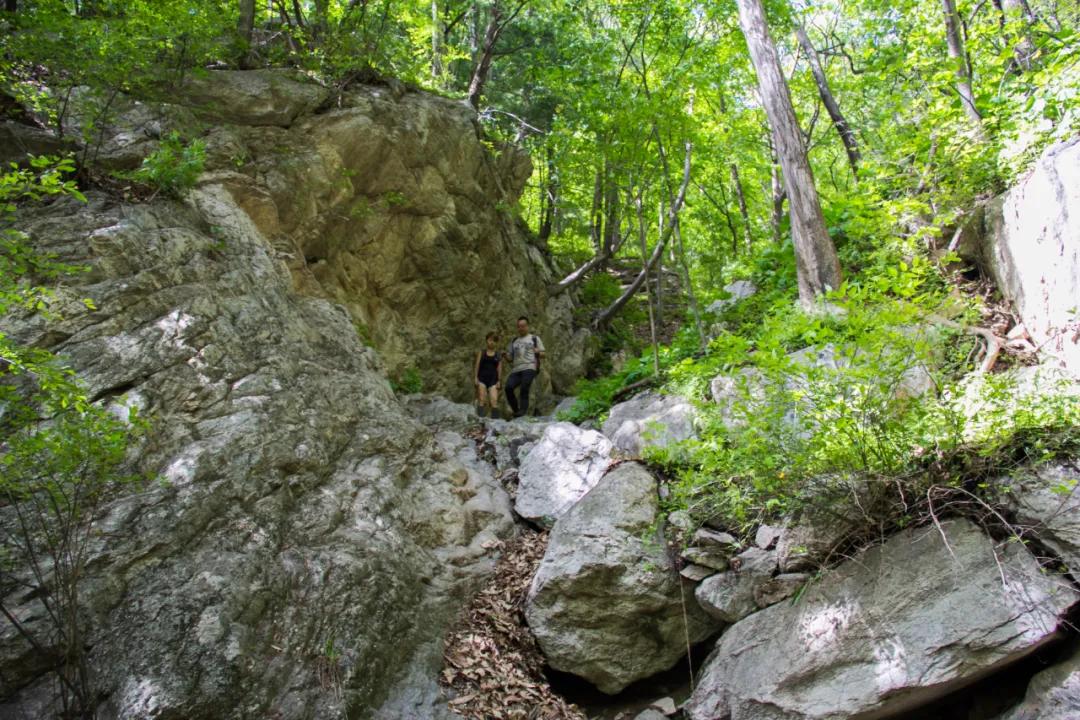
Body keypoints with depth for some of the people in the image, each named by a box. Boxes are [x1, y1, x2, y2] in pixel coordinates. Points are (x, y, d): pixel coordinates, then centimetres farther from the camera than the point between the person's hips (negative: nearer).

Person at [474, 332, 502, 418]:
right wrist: (475, 377, -4)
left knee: (494, 400, -11)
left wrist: (499, 380, 1)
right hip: (482, 378, 0)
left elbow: (499, 368, 7)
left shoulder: (498, 355, 10)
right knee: (481, 399, -6)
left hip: (493, 379, 0)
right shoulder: (481, 353, 9)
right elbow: (477, 365, 5)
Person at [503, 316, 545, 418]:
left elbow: (543, 355, 12)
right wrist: (505, 355, 2)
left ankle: (523, 411, -23)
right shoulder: (514, 341, 28)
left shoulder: (534, 338, 18)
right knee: (508, 387, -19)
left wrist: (538, 352, -10)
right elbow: (510, 358, 24)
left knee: (524, 389, -23)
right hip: (516, 369, 3)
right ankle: (516, 410, -7)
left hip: (529, 367, -3)